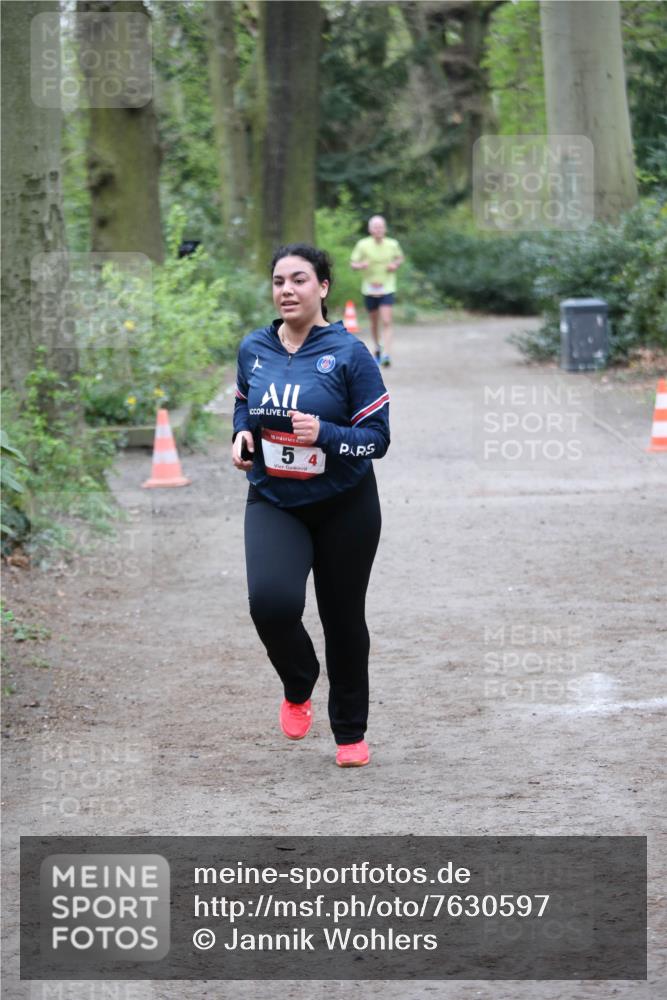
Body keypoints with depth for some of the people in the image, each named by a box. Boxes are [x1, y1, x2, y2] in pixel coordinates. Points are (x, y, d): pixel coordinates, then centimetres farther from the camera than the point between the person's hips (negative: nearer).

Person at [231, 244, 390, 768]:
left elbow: (377, 436, -11)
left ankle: (351, 732, 29)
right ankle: (298, 686, 10)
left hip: (344, 507, -2)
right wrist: (241, 434, -1)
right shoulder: (254, 349, 0)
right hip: (273, 503, 2)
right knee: (272, 601, -22)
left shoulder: (348, 353, -12)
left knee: (343, 616, 9)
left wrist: (324, 435, -28)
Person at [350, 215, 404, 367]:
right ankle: (378, 349, 38)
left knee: (386, 321, -15)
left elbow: (400, 257, 17)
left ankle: (386, 354, -19)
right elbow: (352, 264, -3)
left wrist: (396, 264, -5)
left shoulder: (392, 244, -3)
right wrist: (361, 265, -25)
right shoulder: (363, 245, -8)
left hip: (387, 288, -1)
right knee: (374, 322, 14)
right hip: (369, 288, 1)